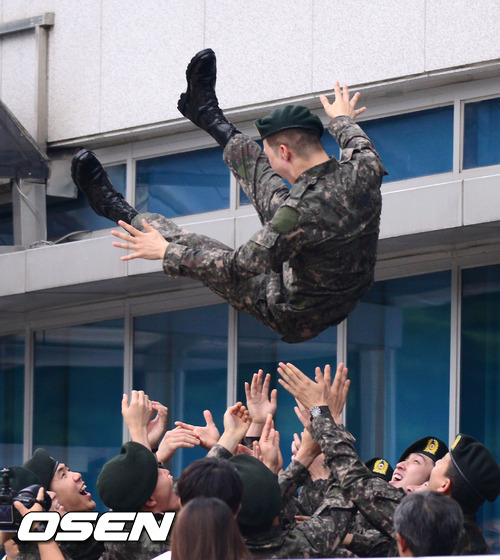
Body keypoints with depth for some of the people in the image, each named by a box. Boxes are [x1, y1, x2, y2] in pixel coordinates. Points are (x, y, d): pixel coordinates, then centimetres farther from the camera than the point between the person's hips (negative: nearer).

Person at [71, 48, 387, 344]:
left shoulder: (302, 211, -38)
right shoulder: (363, 172, -19)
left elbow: (239, 267, -30)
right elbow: (361, 146, 10)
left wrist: (166, 253, -17)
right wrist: (342, 121, 34)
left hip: (298, 318, -6)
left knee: (190, 249, 5)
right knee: (253, 165, 14)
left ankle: (117, 210, 31)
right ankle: (207, 115, 40)